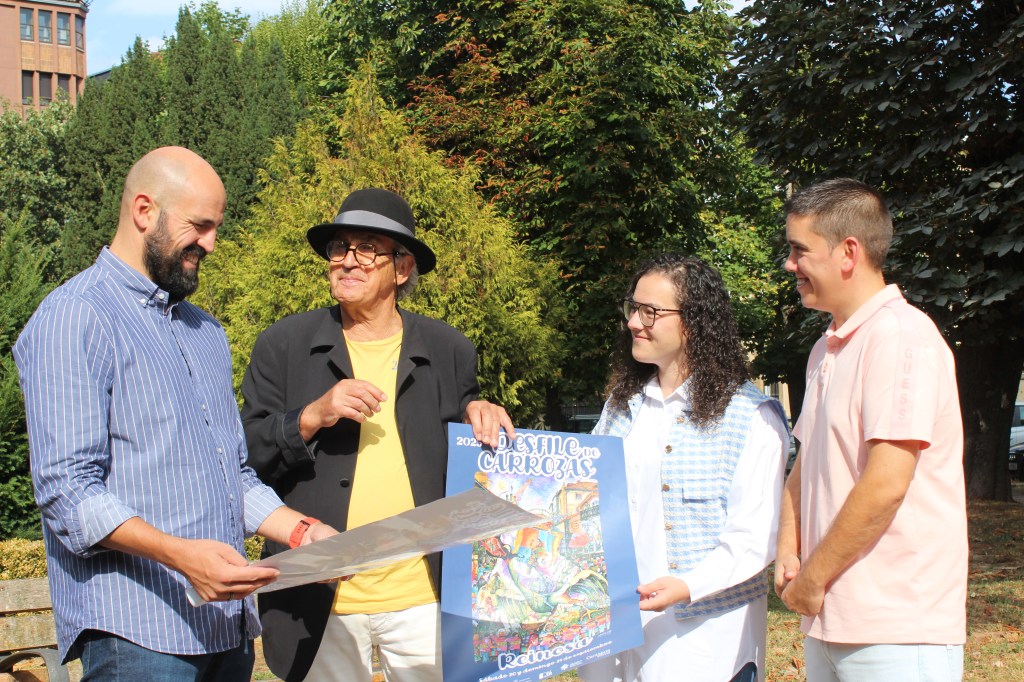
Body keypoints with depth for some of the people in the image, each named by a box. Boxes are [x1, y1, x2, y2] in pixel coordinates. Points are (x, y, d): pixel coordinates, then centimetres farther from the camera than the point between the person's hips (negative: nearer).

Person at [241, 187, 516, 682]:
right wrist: (311, 418, -17)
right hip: (321, 602, -1)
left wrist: (476, 416, -6)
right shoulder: (284, 345, 2)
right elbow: (246, 459, -1)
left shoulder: (449, 351, 6)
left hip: (425, 596, 1)